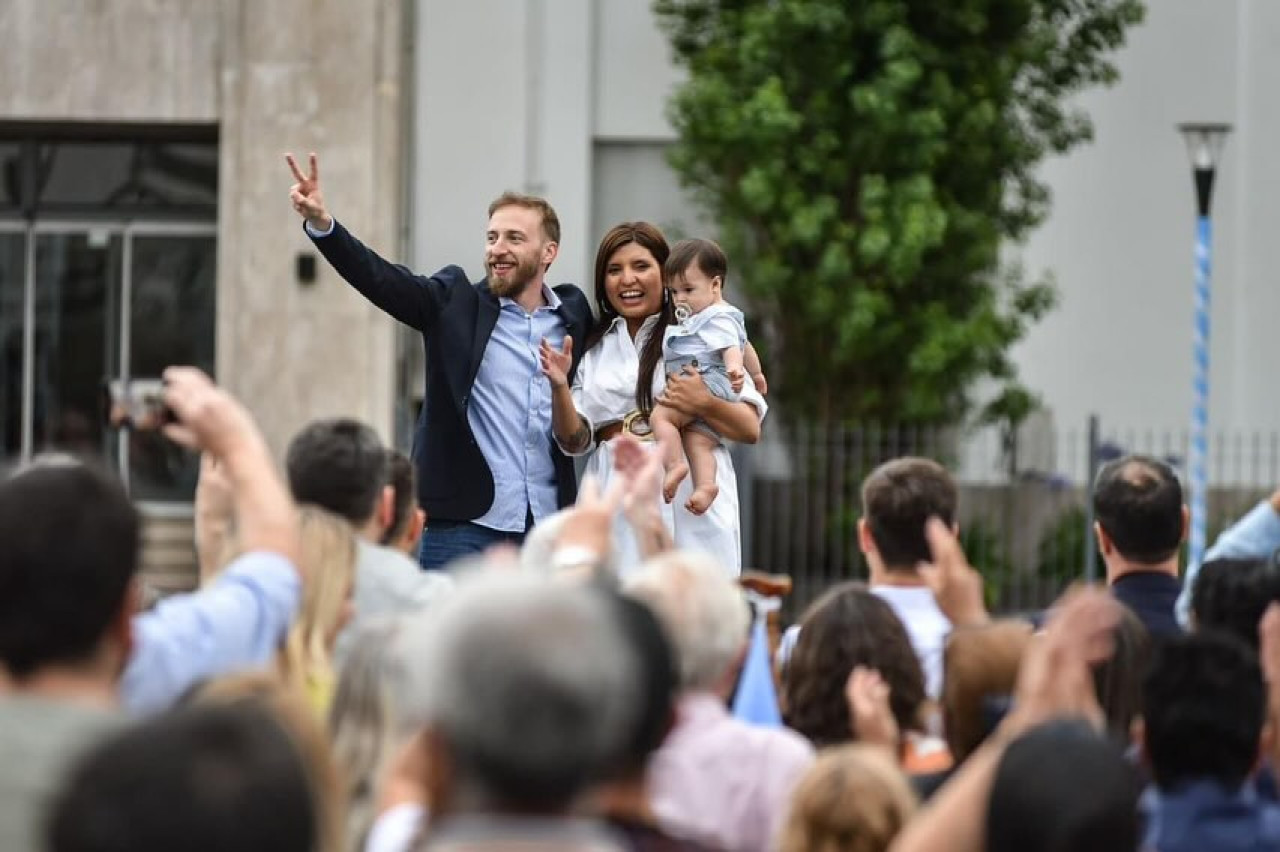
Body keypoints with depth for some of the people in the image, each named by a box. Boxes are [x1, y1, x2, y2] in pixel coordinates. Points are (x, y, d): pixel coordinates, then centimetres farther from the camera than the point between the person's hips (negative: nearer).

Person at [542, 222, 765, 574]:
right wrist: (559, 387, -6)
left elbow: (750, 429, 1)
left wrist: (704, 404, -16)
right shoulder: (593, 349, 17)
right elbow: (575, 440, 10)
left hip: (689, 505, -3)